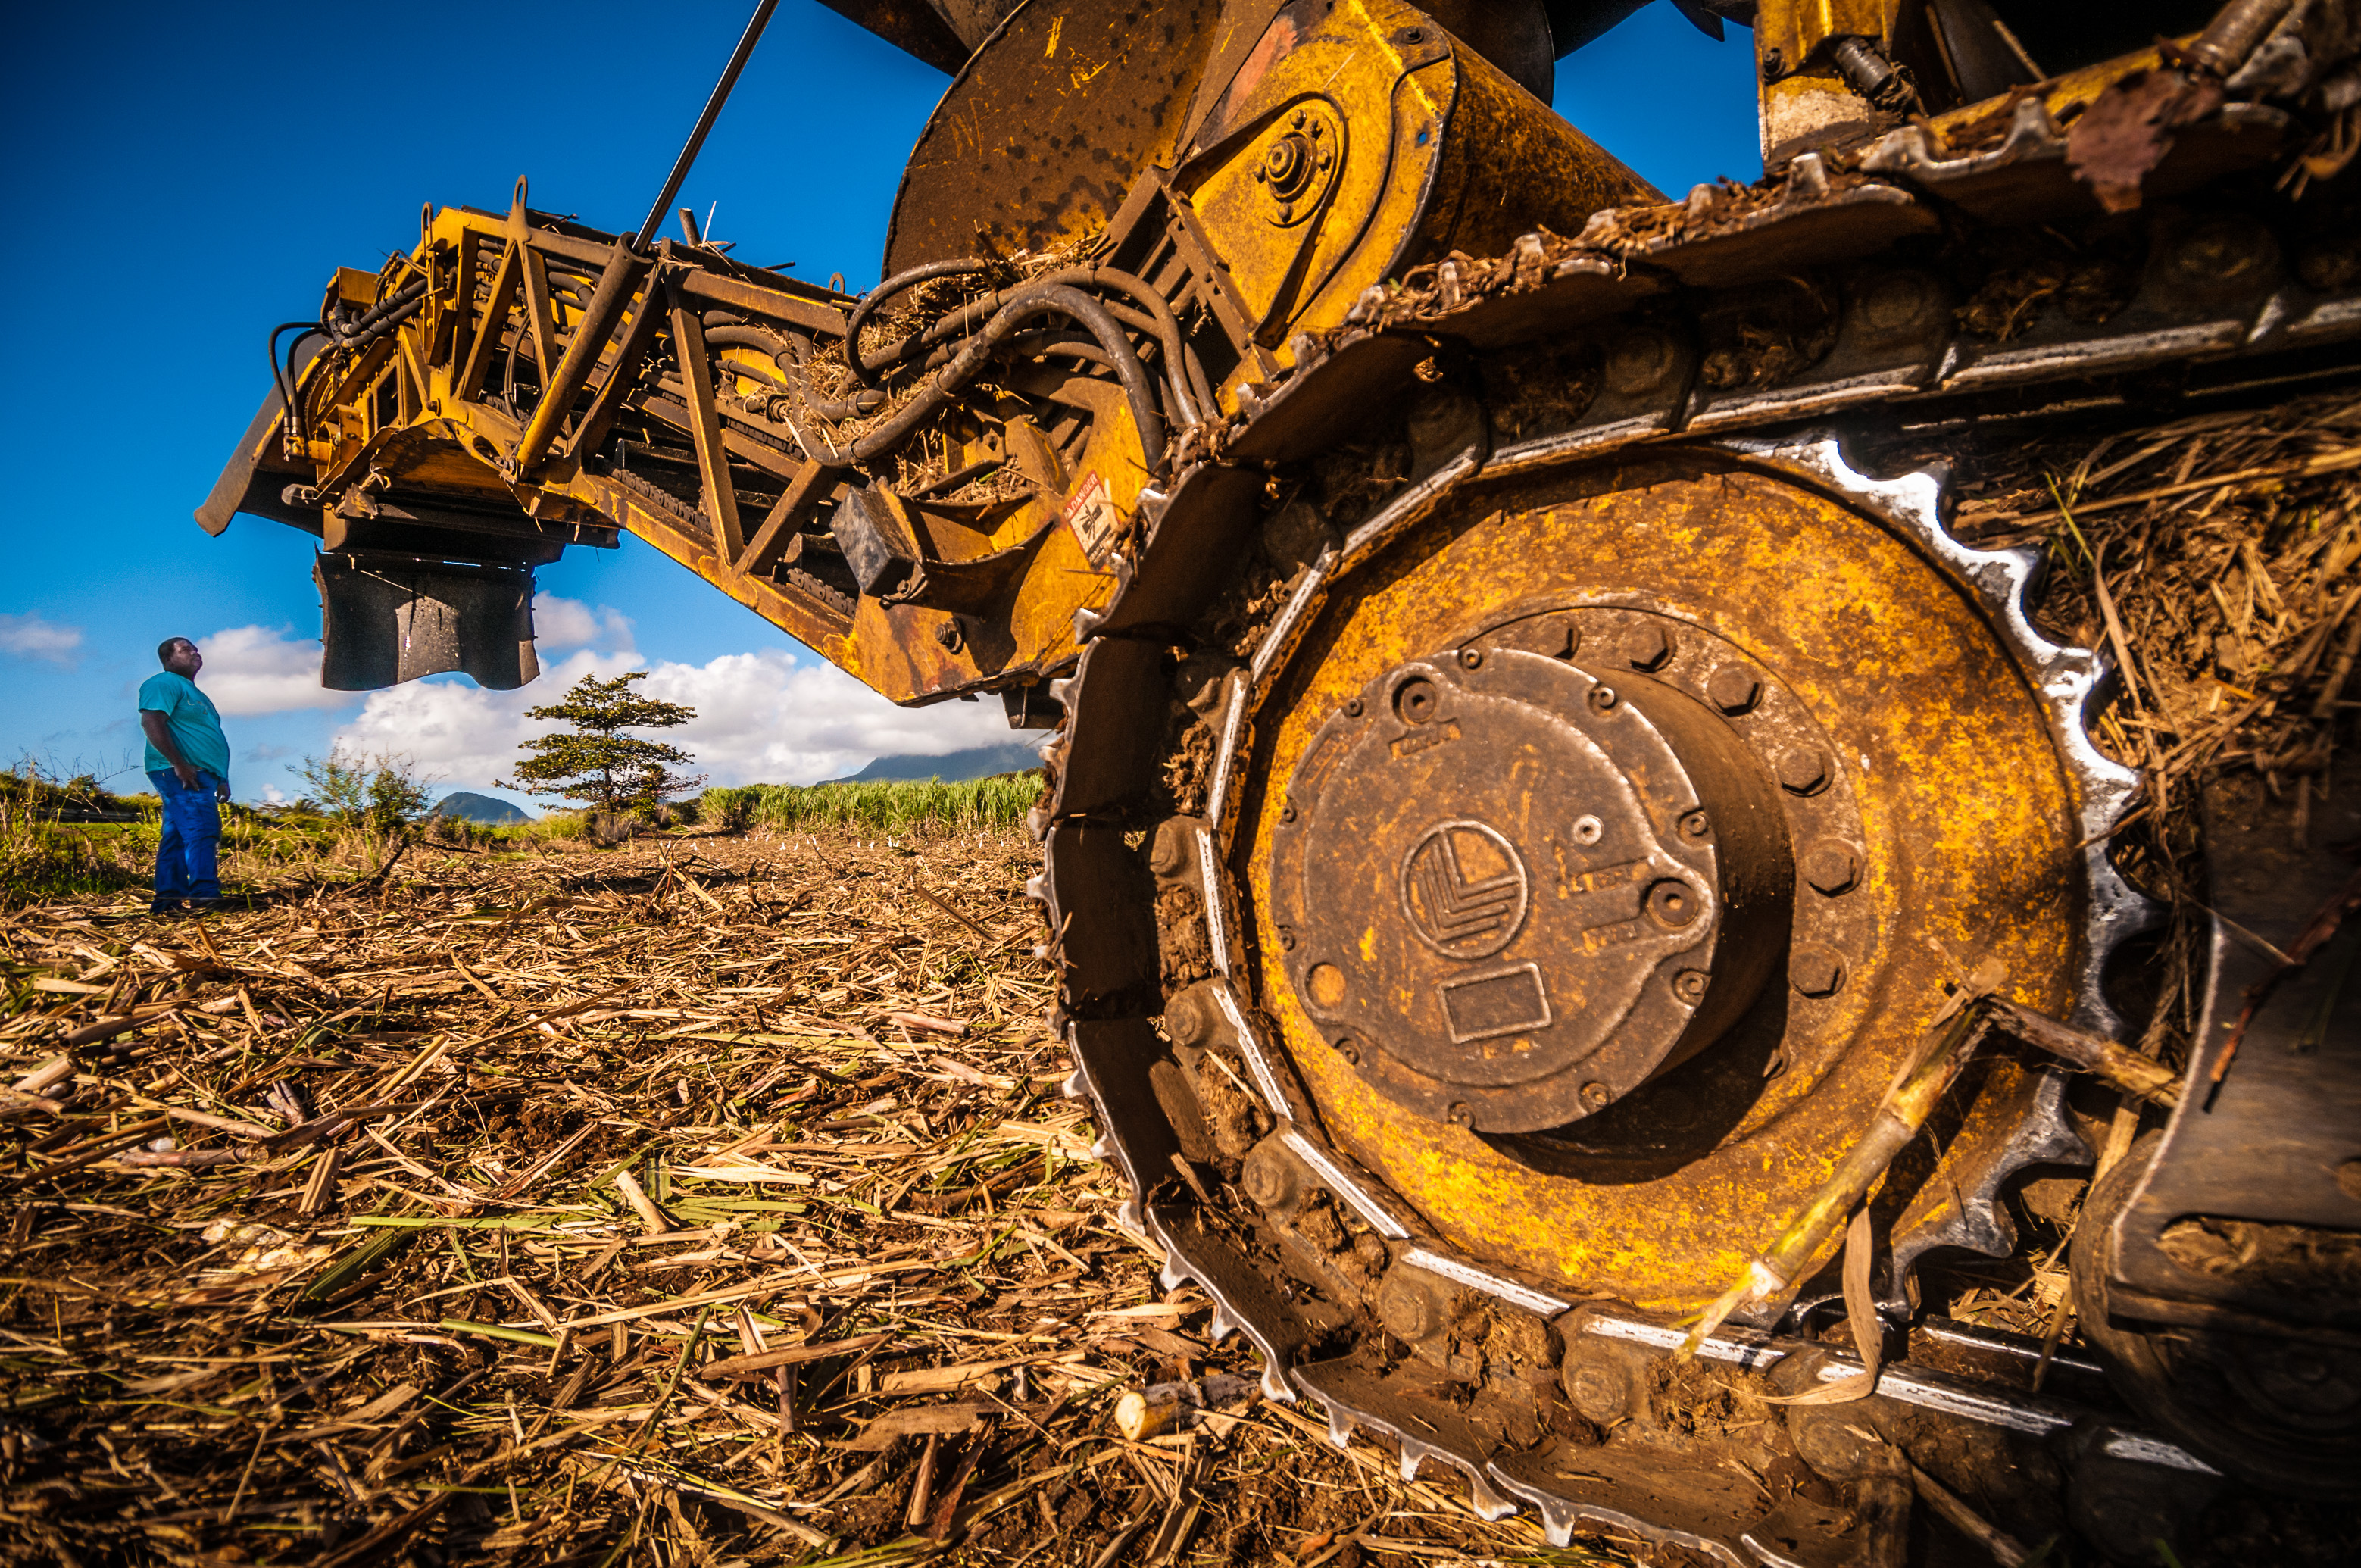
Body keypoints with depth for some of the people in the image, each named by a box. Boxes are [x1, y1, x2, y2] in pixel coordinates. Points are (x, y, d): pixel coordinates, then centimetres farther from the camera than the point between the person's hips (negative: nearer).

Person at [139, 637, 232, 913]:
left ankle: (168, 900, 9)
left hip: (200, 776, 10)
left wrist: (221, 779, 24)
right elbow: (151, 722, -17)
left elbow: (210, 738, 31)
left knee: (177, 836, 8)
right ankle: (206, 895, -28)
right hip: (181, 775, -10)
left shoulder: (195, 693, 28)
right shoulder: (164, 684, -3)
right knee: (202, 830, -21)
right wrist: (179, 764, -23)